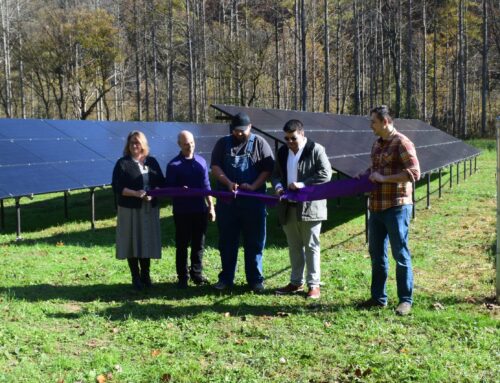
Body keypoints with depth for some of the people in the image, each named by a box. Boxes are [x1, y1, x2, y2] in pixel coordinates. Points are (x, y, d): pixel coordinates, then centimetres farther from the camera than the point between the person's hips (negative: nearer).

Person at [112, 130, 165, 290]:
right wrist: (135, 193, -21)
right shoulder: (123, 163, -1)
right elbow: (117, 187, -9)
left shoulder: (152, 162, 11)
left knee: (148, 241, 6)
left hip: (150, 209, 3)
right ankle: (136, 277, 11)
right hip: (130, 209, -3)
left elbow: (161, 183, 9)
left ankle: (145, 275, 19)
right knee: (133, 242, 0)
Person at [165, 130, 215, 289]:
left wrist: (211, 206, 11)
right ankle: (183, 277, 12)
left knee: (199, 244, 10)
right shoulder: (173, 165, -4)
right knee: (182, 245, 3)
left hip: (200, 210, 4)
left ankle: (197, 273, 23)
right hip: (182, 211, -4)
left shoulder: (201, 162, 8)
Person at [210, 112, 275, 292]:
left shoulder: (259, 143, 1)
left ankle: (255, 279, 13)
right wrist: (228, 183, -17)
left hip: (253, 202, -2)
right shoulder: (223, 143, 7)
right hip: (227, 201, 2)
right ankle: (226, 278, 21)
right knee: (227, 241, 10)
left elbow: (268, 168, -3)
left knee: (254, 242, 4)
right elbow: (215, 166, 0)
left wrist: (254, 186, -17)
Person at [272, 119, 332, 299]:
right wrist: (278, 185, -3)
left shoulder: (315, 150, -7)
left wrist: (303, 184, -20)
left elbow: (325, 174, -13)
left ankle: (314, 284, 9)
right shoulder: (282, 152, 13)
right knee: (294, 247, 14)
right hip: (289, 208, 6)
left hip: (310, 207, -6)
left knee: (311, 247, 2)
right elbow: (276, 174, 19)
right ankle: (296, 282, 24)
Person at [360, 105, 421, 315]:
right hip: (376, 207, 9)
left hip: (397, 206, -8)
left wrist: (384, 178, -17)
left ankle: (406, 300, 8)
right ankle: (378, 297, 24)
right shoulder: (377, 144, 14)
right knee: (376, 253, 14)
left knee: (400, 254, -1)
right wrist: (367, 175, 7)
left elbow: (414, 173, -18)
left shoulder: (402, 143, -11)